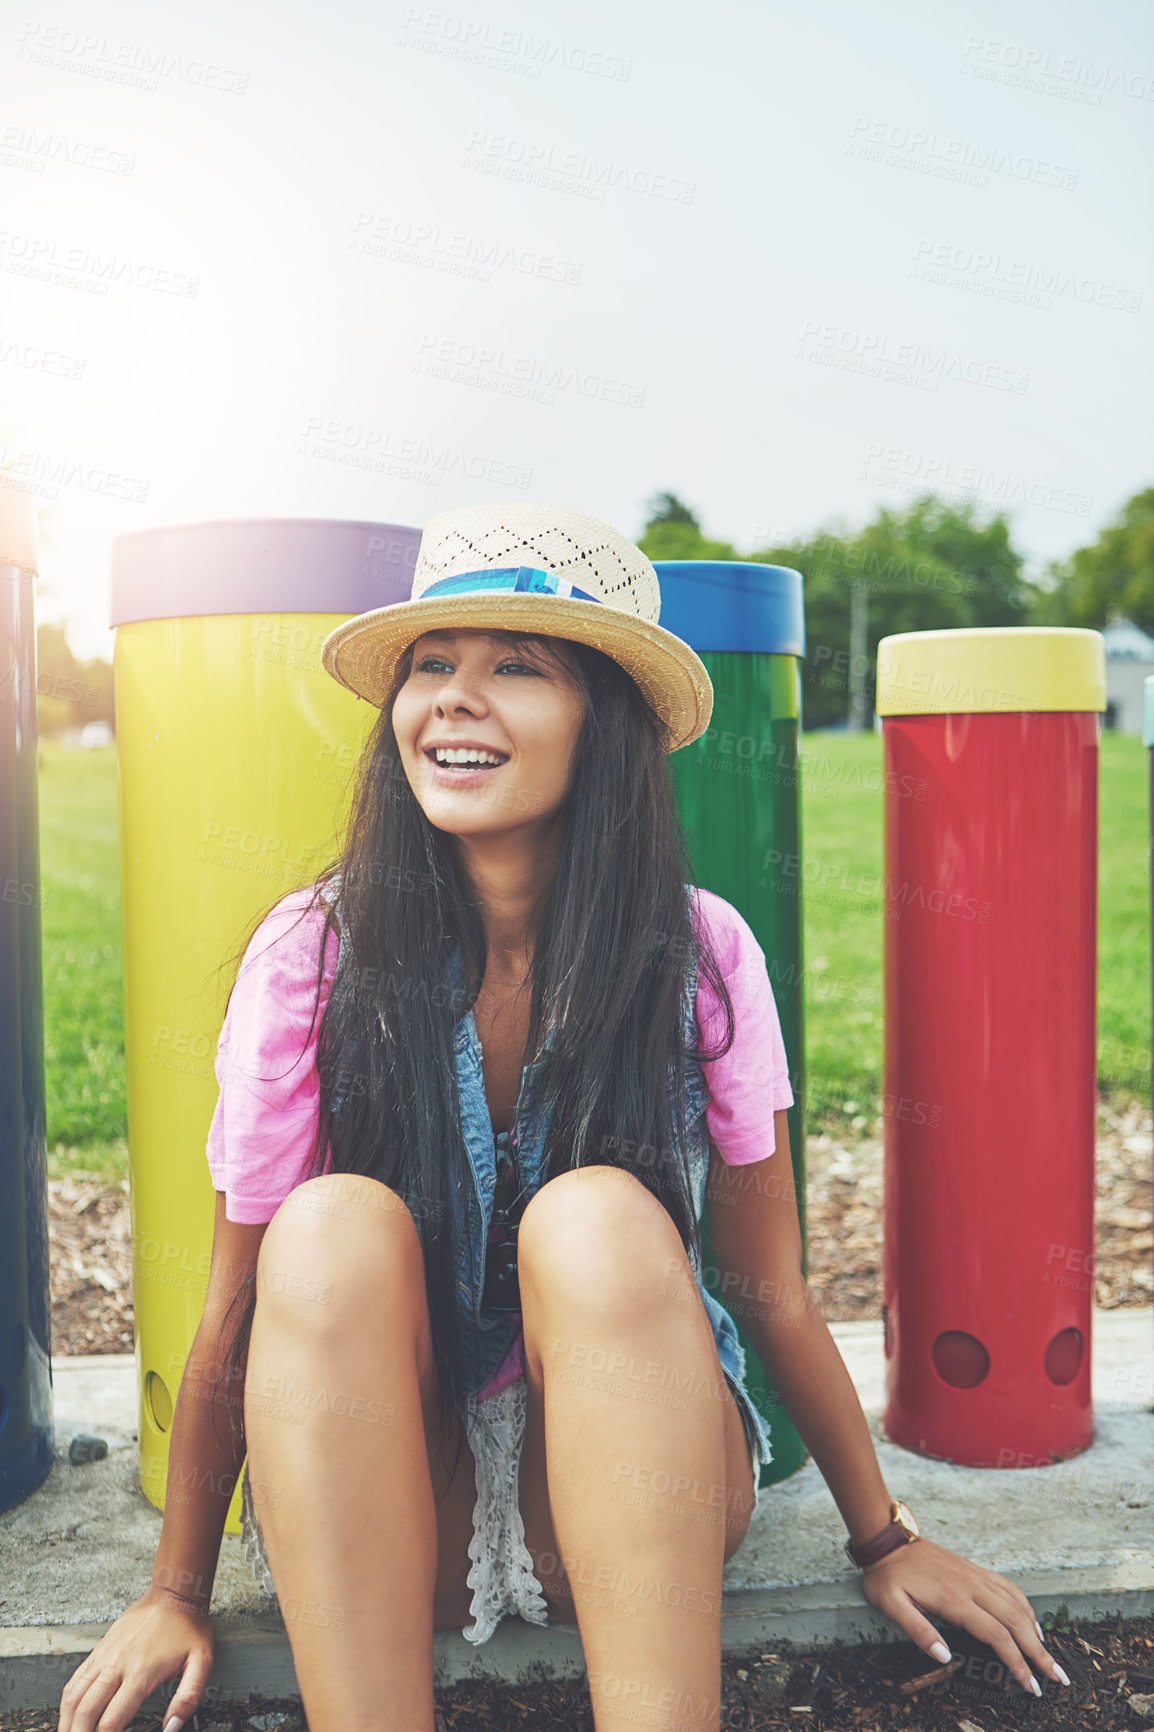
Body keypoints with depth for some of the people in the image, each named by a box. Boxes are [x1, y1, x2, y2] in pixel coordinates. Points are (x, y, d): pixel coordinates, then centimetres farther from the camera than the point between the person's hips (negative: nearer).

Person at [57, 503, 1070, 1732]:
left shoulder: (697, 952, -11)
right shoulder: (314, 952, -11)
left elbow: (772, 1292, -1)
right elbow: (237, 1308, -3)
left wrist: (883, 1540, 6)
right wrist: (177, 1593, 2)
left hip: (635, 1489, 0)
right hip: (364, 1512, 1)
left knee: (601, 1221, -31)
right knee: (336, 1231, -30)